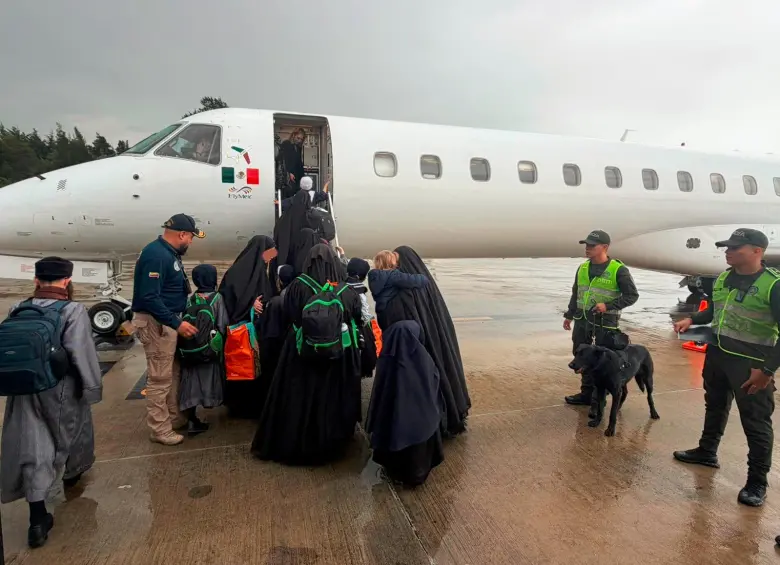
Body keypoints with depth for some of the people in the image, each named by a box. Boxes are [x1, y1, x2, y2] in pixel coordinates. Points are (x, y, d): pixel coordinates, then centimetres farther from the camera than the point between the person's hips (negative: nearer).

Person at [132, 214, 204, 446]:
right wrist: (177, 323, -27)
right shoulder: (156, 255, -21)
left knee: (173, 372, 19)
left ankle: (174, 417, 32)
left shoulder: (169, 253, 11)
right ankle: (159, 429, 10)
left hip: (168, 320, 11)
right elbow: (149, 298, -27)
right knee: (160, 378, -2)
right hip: (156, 322, -11)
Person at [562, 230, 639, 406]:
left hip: (605, 321, -6)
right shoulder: (582, 268, 8)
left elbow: (632, 296, -8)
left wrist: (608, 306, -19)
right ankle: (587, 393, 25)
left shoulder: (618, 270, -11)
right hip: (582, 319, 6)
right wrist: (569, 315, 18)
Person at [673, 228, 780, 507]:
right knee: (715, 406, 22)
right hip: (717, 354, 7)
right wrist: (691, 319, 5)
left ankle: (757, 481, 17)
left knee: (756, 422, 4)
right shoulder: (723, 278, 4)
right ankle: (707, 451, 40)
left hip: (750, 363, -7)